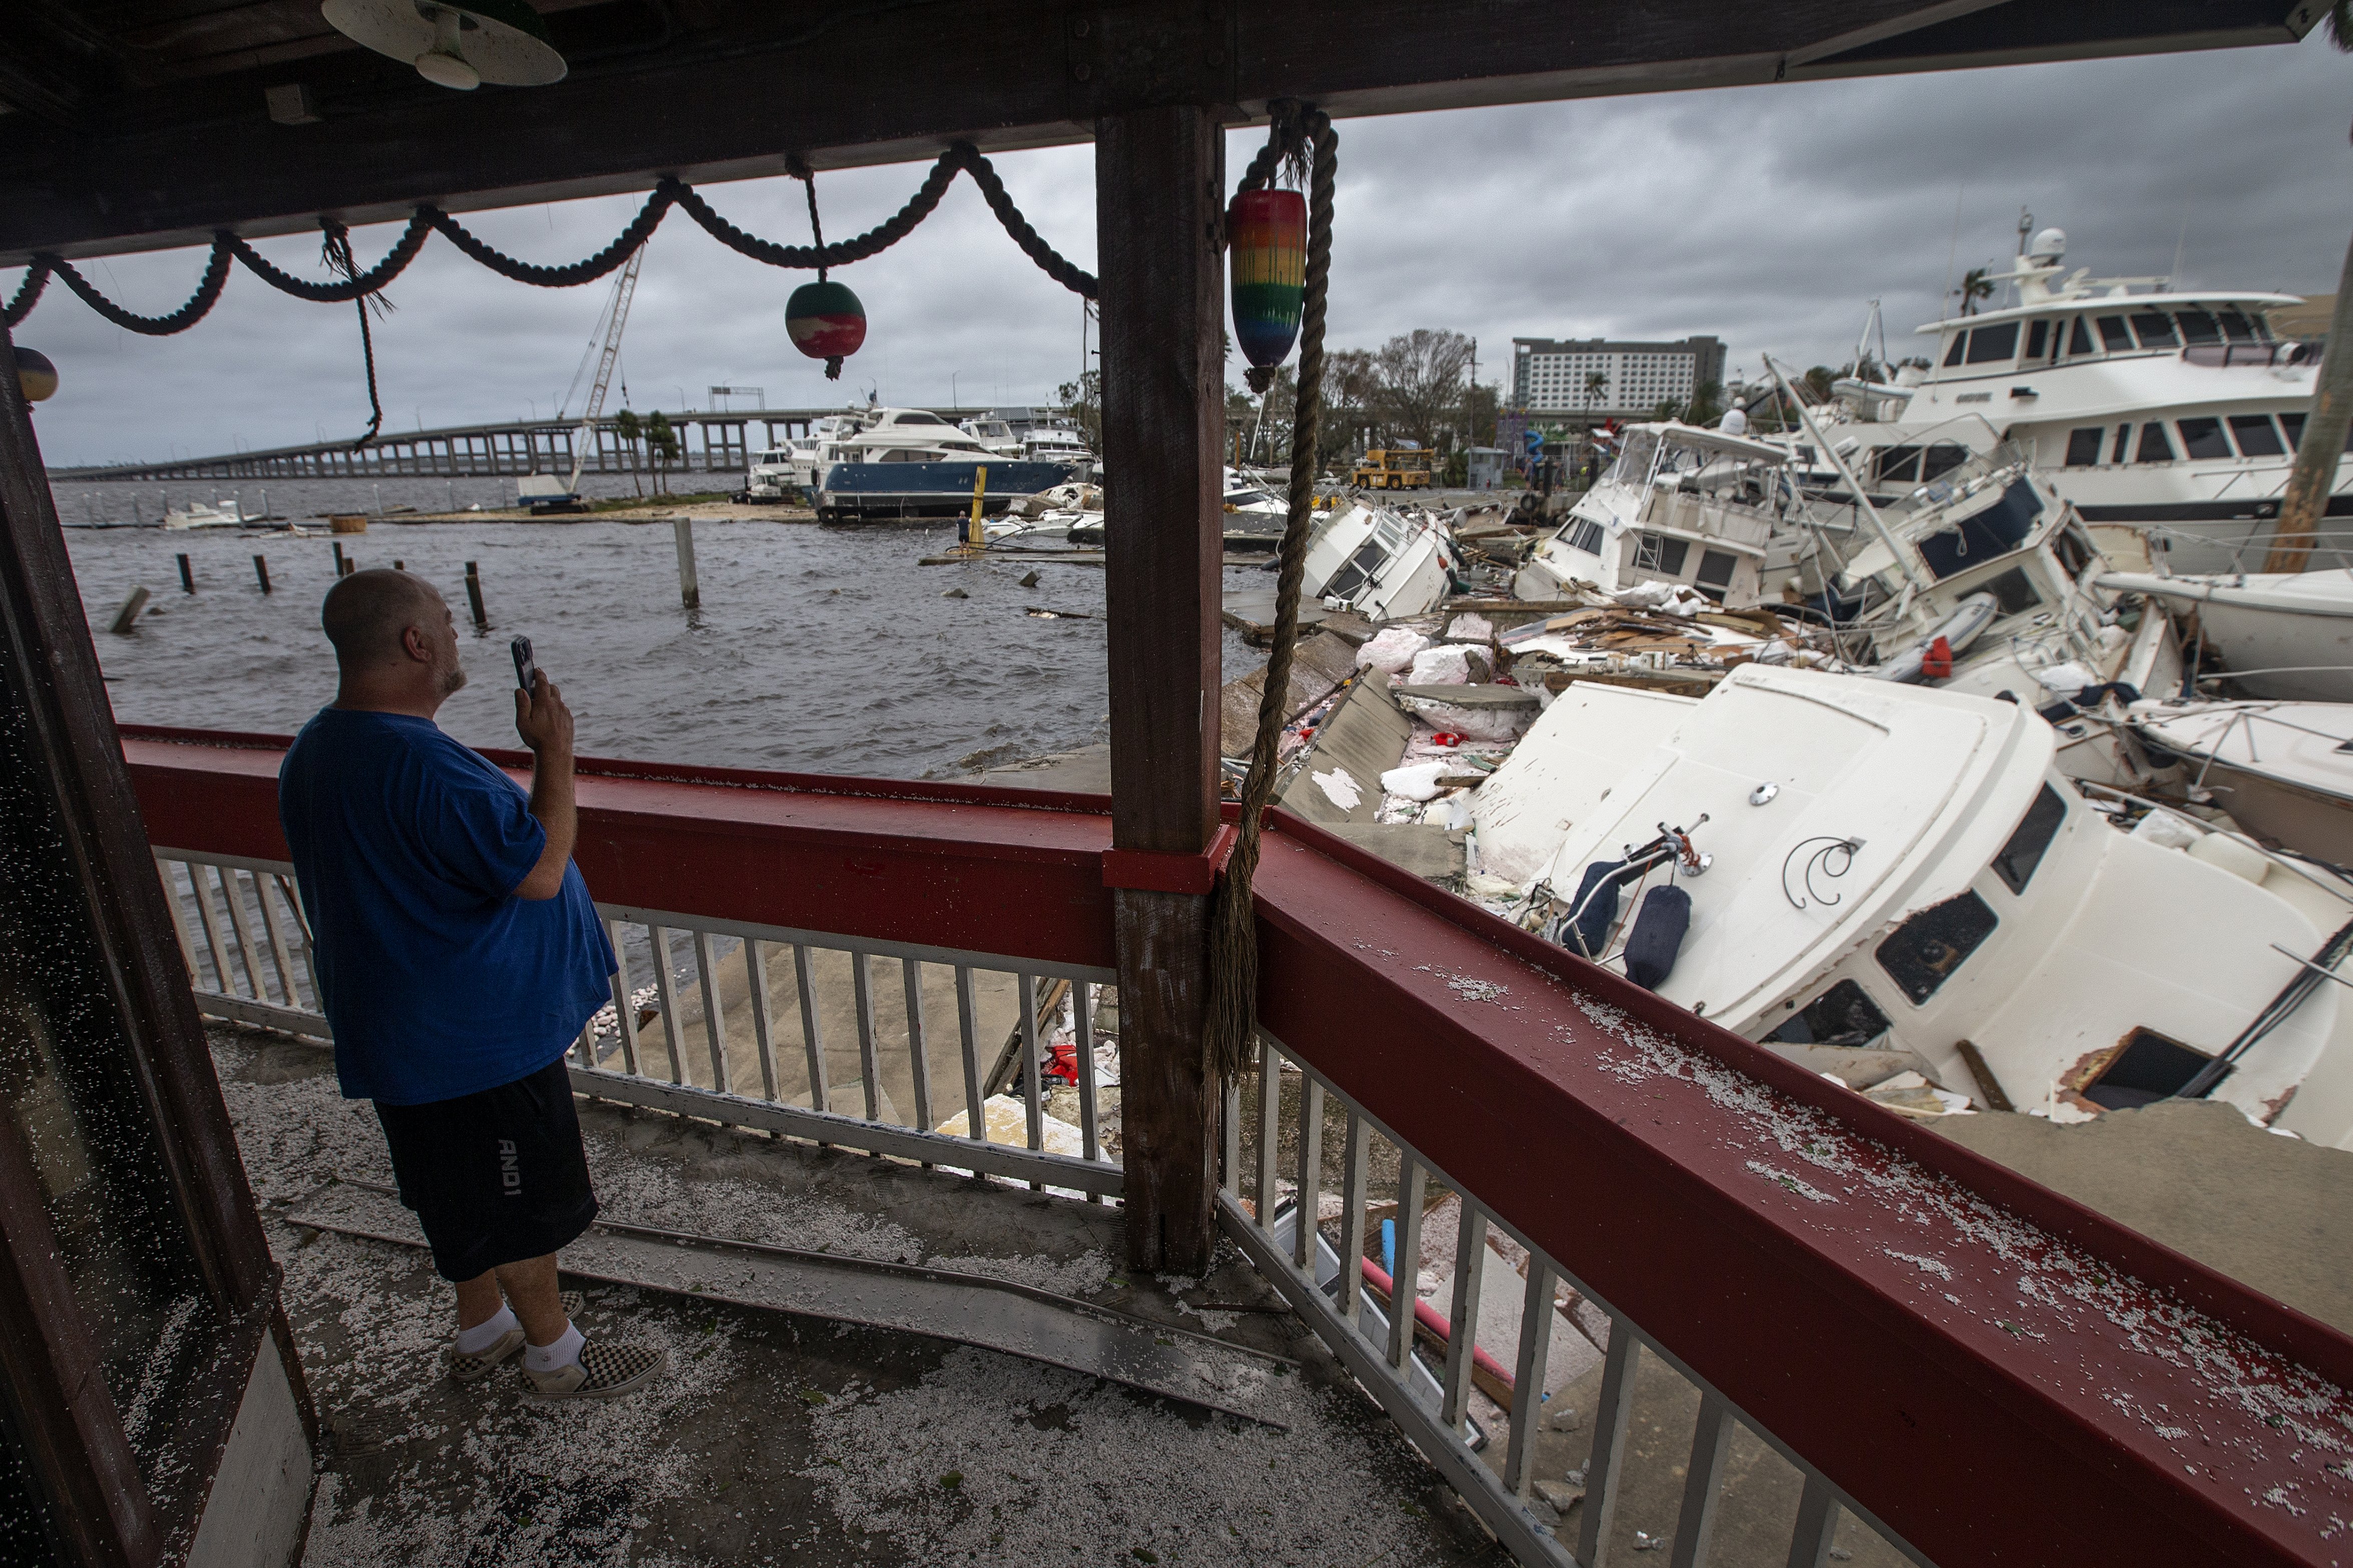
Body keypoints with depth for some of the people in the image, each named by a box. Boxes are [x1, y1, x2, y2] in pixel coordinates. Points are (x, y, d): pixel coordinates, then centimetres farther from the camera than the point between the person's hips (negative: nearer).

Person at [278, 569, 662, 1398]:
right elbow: (539, 870, -27)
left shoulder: (314, 750, 4)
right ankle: (556, 1354, 30)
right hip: (480, 1040, -10)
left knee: (465, 1196, 26)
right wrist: (554, 752, -20)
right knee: (520, 1204, 10)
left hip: (399, 1035, 10)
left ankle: (482, 1327, 46)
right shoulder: (425, 765, -31)